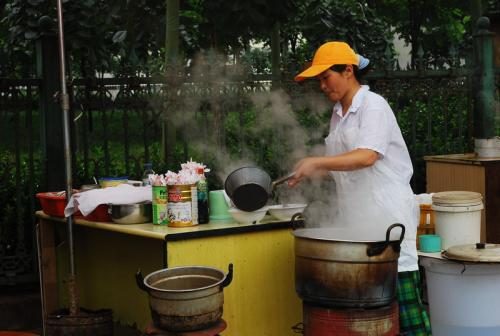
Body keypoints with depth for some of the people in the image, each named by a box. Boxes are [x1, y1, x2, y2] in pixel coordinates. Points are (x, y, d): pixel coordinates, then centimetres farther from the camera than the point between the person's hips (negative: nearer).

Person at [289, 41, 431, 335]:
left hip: (386, 211, -7)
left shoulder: (373, 105, -8)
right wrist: (309, 174, 6)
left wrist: (316, 162, -24)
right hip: (355, 213, 7)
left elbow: (366, 156, -22)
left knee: (400, 290, -7)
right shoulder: (338, 113, 15)